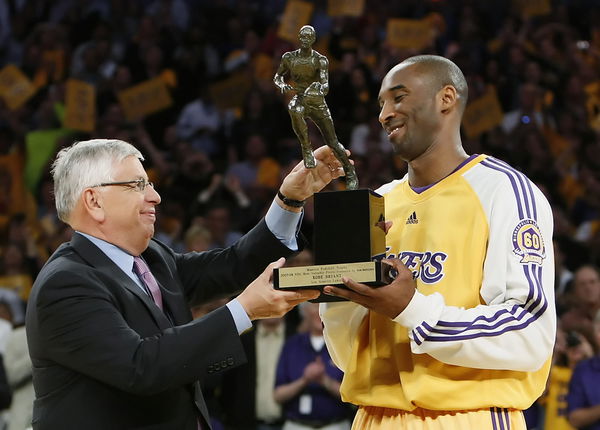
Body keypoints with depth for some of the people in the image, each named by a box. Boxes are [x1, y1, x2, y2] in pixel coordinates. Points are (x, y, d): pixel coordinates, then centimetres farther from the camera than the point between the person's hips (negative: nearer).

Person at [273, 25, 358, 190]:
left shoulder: (320, 60, -9)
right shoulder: (289, 57, -1)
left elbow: (326, 84, -20)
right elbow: (277, 76, 12)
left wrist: (320, 89, -44)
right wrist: (281, 84, -12)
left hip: (318, 102, 0)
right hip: (299, 98, 0)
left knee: (332, 142, 0)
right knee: (294, 110, -39)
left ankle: (350, 173, 19)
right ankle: (307, 149, -25)